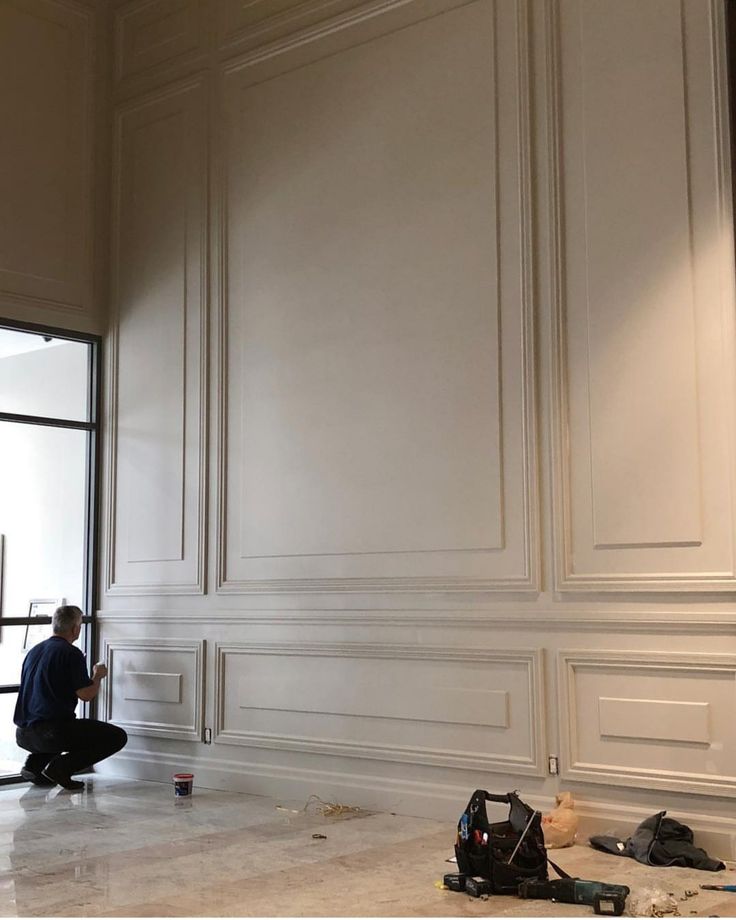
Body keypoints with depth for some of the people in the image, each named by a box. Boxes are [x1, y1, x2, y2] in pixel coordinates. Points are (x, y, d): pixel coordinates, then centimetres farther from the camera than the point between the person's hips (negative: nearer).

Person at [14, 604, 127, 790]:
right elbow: (86, 695, -11)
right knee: (117, 737, -3)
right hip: (52, 731, -8)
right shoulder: (71, 653, -8)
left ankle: (34, 763, 14)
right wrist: (98, 676, 10)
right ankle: (61, 766, -9)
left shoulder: (34, 651, 15)